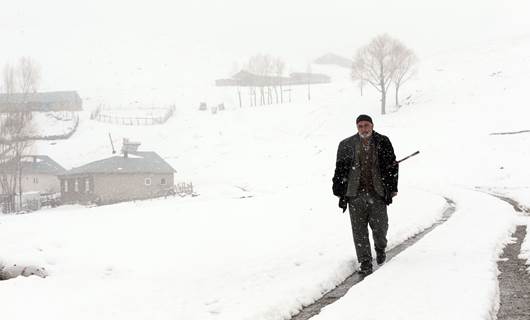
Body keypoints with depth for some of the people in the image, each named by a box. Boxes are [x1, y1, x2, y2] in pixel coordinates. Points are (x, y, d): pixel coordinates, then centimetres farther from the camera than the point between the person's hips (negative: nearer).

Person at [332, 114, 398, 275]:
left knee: (380, 227, 5)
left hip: (377, 195, 0)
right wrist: (340, 193, 4)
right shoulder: (346, 145, 3)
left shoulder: (383, 142, 3)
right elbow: (340, 170, 7)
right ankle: (365, 263, 8)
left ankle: (380, 249, 37)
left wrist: (392, 189, 5)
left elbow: (392, 166, 9)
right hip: (355, 195, 0)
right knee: (359, 231, -1)